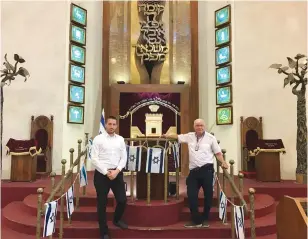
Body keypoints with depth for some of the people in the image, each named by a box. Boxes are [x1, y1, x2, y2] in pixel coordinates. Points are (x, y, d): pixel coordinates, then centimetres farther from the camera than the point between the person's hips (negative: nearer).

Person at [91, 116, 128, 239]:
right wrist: (106, 172, -13)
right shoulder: (98, 139, -4)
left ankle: (117, 220, 38)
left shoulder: (120, 139, 6)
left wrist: (116, 171, -10)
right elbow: (94, 159, -8)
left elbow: (124, 158, 5)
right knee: (102, 203, 6)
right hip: (101, 174, -3)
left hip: (117, 173, 3)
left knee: (122, 200, 6)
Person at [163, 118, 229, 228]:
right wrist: (168, 136, 27)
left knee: (208, 195, 6)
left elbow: (217, 152, 2)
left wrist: (223, 162, -9)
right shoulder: (190, 136, 9)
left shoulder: (210, 138, 0)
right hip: (193, 170, 3)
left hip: (207, 169, -3)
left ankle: (205, 219, 22)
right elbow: (178, 137, 25)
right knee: (191, 195, 1)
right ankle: (196, 220, 14)